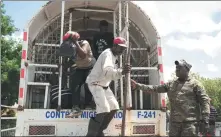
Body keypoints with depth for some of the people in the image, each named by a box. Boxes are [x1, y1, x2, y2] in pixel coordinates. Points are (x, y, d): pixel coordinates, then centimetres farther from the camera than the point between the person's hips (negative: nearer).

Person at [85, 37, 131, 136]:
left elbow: (112, 71, 4)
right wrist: (121, 72, -58)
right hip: (95, 84, -10)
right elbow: (107, 71, -42)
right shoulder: (108, 54, -22)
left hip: (104, 85, 10)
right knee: (104, 109, -20)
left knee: (114, 107, 9)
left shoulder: (114, 55, 10)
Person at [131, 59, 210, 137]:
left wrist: (205, 120, -12)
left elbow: (205, 100, -4)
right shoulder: (171, 84, 13)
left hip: (190, 122, -5)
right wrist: (138, 86, 5)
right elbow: (155, 88, 11)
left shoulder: (195, 84, 0)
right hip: (174, 122, 5)